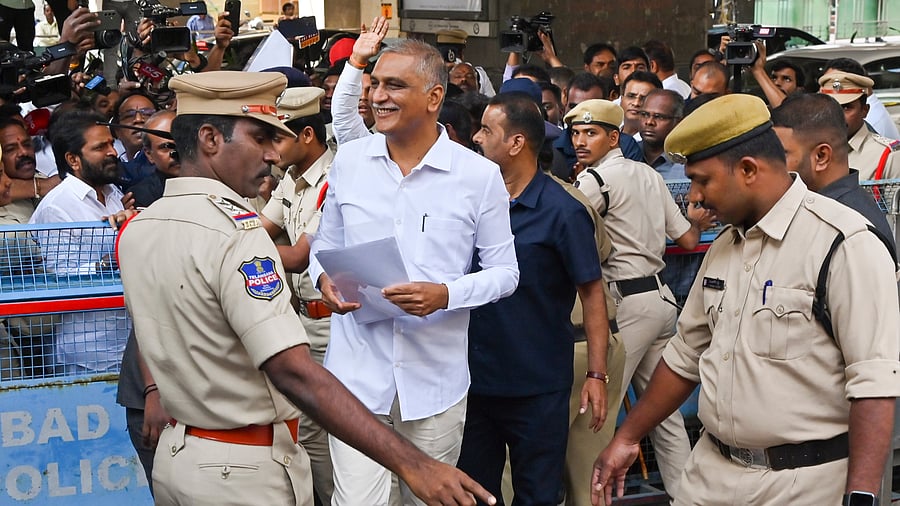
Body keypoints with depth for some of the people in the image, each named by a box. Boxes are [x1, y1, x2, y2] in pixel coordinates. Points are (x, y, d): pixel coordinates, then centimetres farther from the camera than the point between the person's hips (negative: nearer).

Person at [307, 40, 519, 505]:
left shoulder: (480, 176, -4)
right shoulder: (348, 161, 3)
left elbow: (504, 272, 1)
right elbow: (325, 244, 15)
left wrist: (446, 294, -18)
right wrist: (324, 279, -8)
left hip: (436, 376, 0)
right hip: (357, 372, 1)